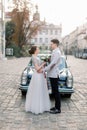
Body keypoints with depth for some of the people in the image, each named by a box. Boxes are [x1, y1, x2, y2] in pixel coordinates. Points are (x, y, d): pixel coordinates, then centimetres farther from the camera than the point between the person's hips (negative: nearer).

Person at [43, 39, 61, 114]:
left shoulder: (57, 52, -15)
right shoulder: (55, 52, 16)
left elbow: (53, 63, -23)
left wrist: (44, 70, -22)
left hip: (54, 74, -10)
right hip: (52, 74, 10)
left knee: (56, 91, -4)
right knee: (54, 91, 14)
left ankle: (58, 109, 4)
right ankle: (56, 106, 24)